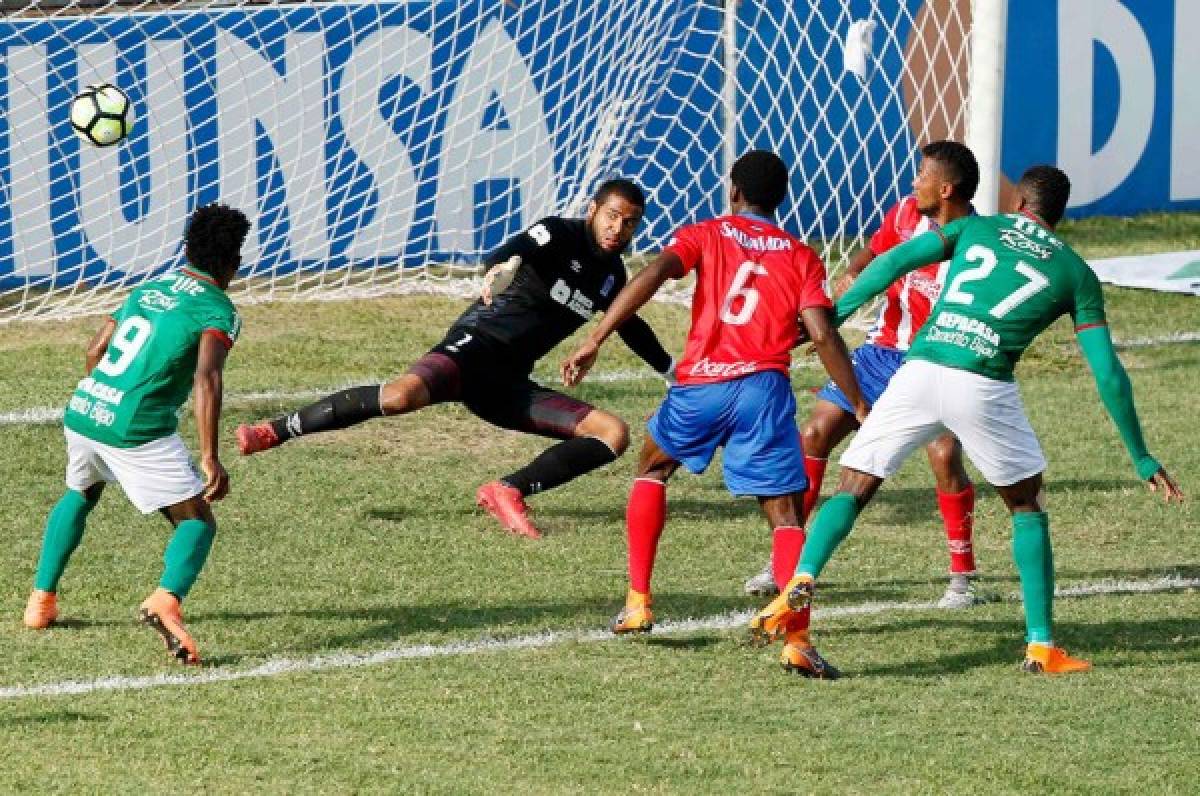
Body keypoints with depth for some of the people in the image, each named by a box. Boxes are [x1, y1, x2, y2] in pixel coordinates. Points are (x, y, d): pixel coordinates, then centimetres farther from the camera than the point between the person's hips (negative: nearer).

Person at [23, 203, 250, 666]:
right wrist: (210, 459, -22)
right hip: (137, 431, -6)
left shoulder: (148, 289, 17)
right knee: (197, 522, 1)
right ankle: (165, 601, -27)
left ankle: (41, 600, 35)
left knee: (79, 496, 35)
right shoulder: (218, 311, -3)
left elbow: (95, 349, 22)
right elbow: (206, 377, -18)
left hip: (81, 413, 7)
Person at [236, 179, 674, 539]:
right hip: (473, 348, -7)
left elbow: (631, 326, 36)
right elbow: (515, 250, -28)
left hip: (508, 385, 7)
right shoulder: (560, 234, -6)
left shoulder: (611, 275, 14)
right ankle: (274, 432, -20)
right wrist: (499, 268, -52)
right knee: (404, 393, -36)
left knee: (614, 433, -5)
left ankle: (510, 491, -10)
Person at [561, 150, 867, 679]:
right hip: (763, 388, -1)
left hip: (699, 384, 1)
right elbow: (822, 334, 0)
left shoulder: (706, 236, 12)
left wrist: (594, 342, -11)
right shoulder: (802, 257, 13)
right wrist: (859, 405, 5)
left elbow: (652, 275, -6)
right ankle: (797, 640, -20)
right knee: (785, 514, -1)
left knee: (652, 469, 29)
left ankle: (638, 604, 23)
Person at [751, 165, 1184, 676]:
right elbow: (1108, 372, 13)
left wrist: (832, 317, 10)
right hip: (983, 386, -1)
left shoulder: (976, 229, 20)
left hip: (918, 372, 1)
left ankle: (801, 581, -18)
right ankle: (1041, 646, 14)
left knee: (851, 492, 9)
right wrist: (1140, 457, 19)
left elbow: (894, 261, 6)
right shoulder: (1075, 273, 16)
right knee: (1028, 507, 19)